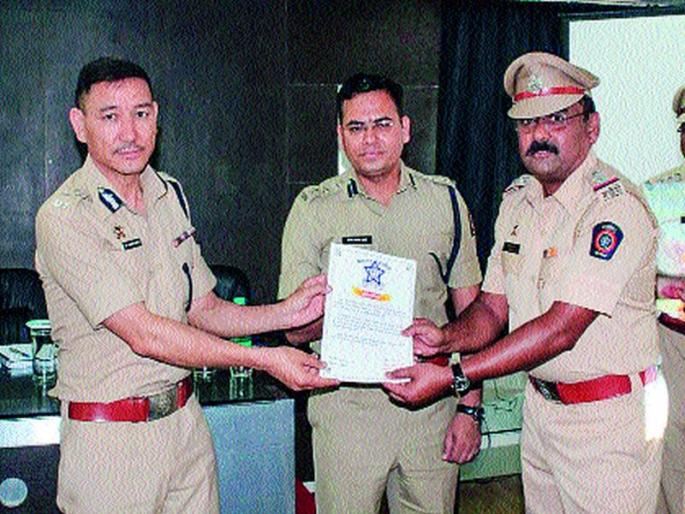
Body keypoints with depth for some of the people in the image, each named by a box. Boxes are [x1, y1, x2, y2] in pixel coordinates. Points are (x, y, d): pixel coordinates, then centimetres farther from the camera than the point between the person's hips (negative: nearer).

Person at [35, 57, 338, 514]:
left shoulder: (170, 195, 7)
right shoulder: (64, 218, -16)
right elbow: (144, 335, -21)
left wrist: (287, 313, -5)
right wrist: (266, 359, -21)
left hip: (186, 420, 6)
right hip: (110, 439, -6)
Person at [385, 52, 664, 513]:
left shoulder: (617, 208, -20)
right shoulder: (518, 199, 5)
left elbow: (561, 329, -26)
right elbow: (493, 307, 6)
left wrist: (453, 376, -29)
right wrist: (445, 338, -15)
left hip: (608, 420, -6)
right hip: (540, 404, 7)